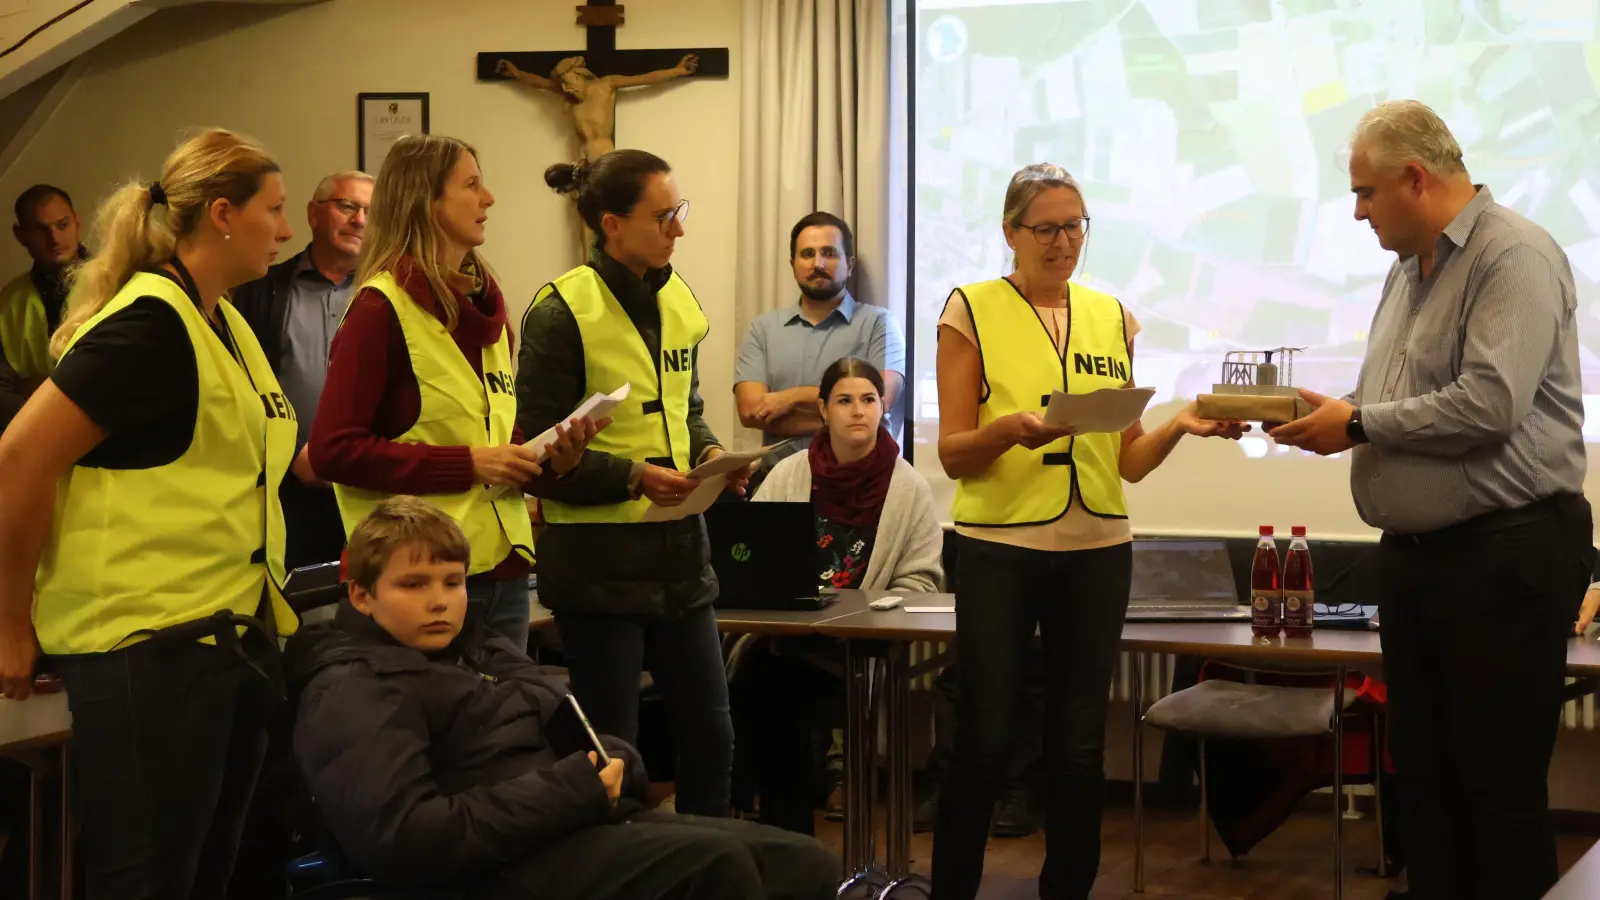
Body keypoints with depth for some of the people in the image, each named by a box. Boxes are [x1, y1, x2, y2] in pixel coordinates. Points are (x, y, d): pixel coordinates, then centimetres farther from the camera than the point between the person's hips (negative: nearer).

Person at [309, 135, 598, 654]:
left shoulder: (485, 308, 14)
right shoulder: (382, 309, -9)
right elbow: (333, 450, -15)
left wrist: (549, 457, 1)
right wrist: (467, 464, -17)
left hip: (503, 570, 7)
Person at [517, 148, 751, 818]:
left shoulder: (679, 301, 10)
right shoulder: (562, 313, -12)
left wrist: (711, 453, 2)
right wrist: (634, 476, -22)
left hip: (680, 548, 7)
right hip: (599, 556, -7)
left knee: (711, 736, 12)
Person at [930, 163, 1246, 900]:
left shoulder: (1113, 318, 9)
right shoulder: (972, 311, -3)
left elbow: (1128, 460, 9)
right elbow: (952, 454, -6)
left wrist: (1178, 426, -10)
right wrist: (1008, 429, -25)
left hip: (1098, 550, 4)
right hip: (1000, 546, -4)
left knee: (1080, 746, 8)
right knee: (985, 741, -3)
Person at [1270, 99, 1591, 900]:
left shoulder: (1514, 257, -14)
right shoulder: (1410, 269, 15)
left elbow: (1488, 405, -25)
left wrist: (1356, 423, -15)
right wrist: (1325, 415, 1)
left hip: (1504, 553, -9)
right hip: (1416, 551, 9)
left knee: (1500, 782, -2)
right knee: (1421, 768, 14)